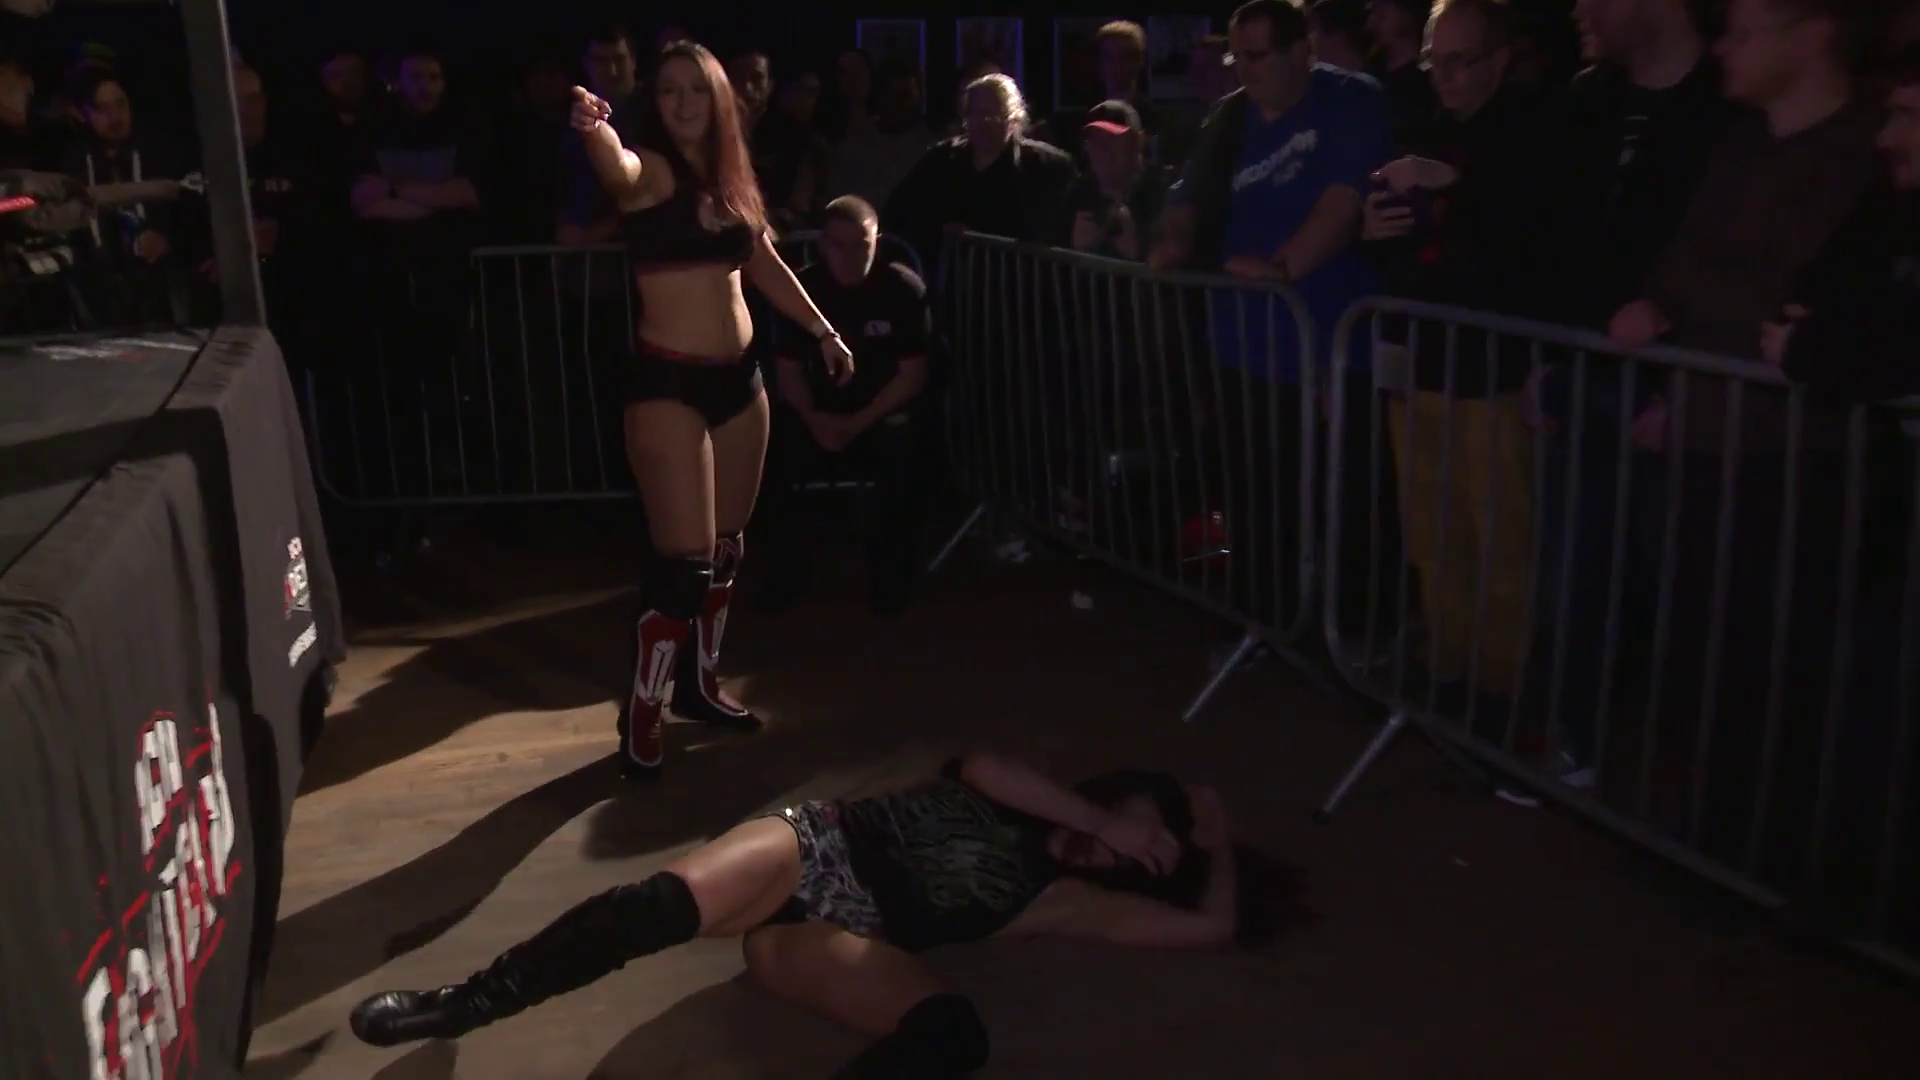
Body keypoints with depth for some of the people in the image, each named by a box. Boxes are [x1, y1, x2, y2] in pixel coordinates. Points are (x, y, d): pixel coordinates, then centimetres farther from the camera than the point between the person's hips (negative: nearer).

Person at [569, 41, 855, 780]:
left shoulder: (730, 179, 10)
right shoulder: (652, 170, -10)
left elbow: (766, 265, 23)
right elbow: (616, 168, -34)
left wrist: (822, 330, 28)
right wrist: (596, 129, -56)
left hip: (738, 378, 7)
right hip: (668, 383, -7)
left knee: (726, 547, 14)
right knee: (684, 559, -9)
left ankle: (699, 683, 31)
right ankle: (641, 713, 7)